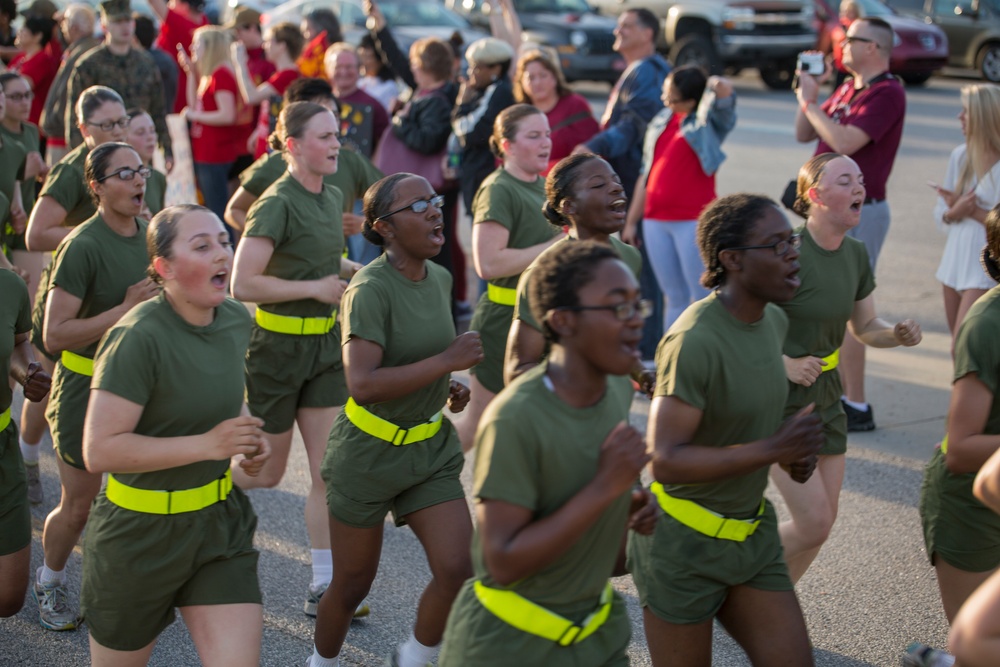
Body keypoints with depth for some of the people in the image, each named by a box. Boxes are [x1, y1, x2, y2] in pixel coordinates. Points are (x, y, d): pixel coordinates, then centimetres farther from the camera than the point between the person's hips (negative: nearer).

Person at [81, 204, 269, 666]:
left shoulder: (237, 320, -1)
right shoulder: (138, 337, -23)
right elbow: (100, 451, -27)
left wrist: (247, 442, 0)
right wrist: (208, 444, -28)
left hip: (219, 524, 5)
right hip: (141, 530, -5)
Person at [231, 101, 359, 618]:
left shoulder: (332, 197, 6)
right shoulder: (277, 204, -19)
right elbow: (243, 284, -24)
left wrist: (357, 270, 6)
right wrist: (315, 288, -21)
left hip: (325, 343, 7)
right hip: (279, 346, -7)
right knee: (267, 473, 7)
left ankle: (324, 586, 9)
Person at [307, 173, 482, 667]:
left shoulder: (440, 279, 1)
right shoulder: (370, 289, -22)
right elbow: (362, 385, -33)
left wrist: (449, 388, 2)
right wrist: (447, 361, -31)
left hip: (431, 449, 6)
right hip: (369, 454, -6)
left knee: (458, 570, -8)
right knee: (353, 585, 10)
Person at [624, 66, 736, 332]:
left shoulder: (709, 122, -3)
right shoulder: (661, 122, 15)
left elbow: (724, 92, -29)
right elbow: (646, 174, 17)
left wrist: (716, 85, -12)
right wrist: (631, 221, 17)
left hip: (693, 220, -6)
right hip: (655, 221, 6)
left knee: (703, 299, -4)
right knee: (675, 299, 11)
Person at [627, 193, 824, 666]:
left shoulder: (773, 321, 4)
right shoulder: (694, 341, -24)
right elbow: (665, 461, -28)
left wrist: (794, 453, 0)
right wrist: (771, 449, -30)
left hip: (751, 533, 8)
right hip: (684, 543, -8)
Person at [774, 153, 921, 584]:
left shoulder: (855, 254, 4)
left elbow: (865, 327, 15)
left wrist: (898, 334, -5)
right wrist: (784, 363, -27)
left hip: (823, 394, 8)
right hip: (779, 397, -8)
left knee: (824, 518, 11)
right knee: (814, 523, -9)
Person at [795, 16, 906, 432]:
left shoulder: (887, 93, -15)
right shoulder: (847, 89, 14)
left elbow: (845, 142, -27)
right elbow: (804, 134, 16)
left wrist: (810, 101, -16)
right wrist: (807, 91, 3)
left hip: (858, 212, -10)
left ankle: (856, 408, -2)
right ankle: (839, 394, 25)